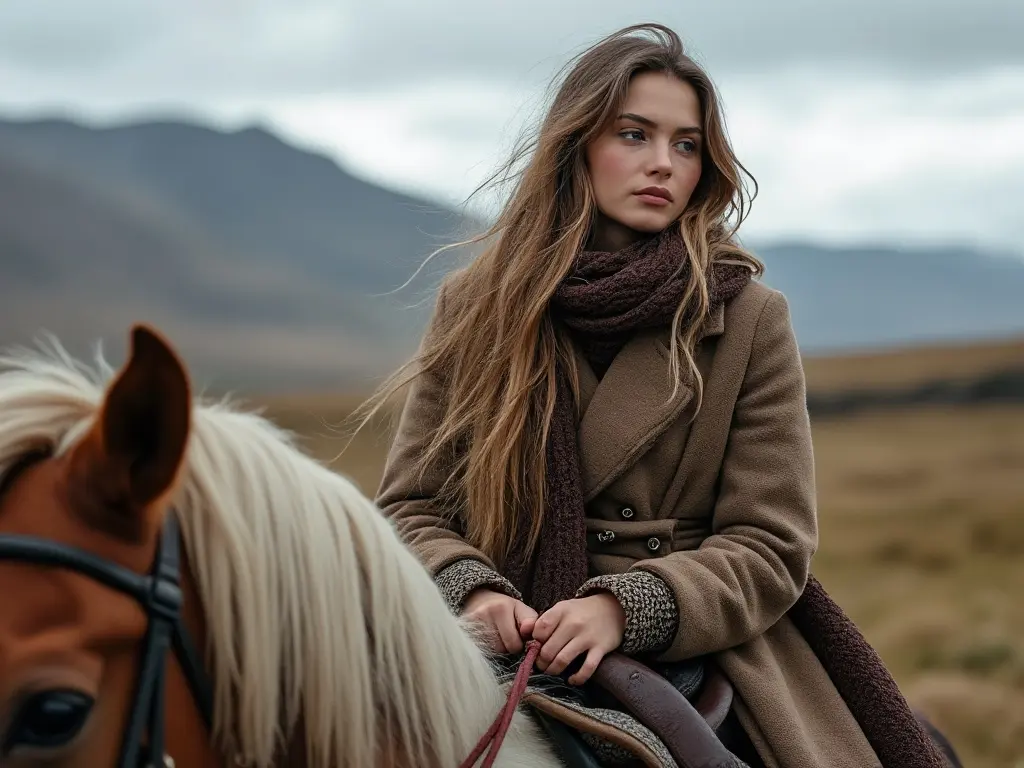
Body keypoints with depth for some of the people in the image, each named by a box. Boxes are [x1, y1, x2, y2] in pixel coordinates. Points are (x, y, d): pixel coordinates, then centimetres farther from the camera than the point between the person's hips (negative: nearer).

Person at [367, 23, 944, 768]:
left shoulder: (751, 320, 4)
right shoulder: (475, 307, 9)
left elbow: (770, 544, -1)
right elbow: (409, 505, 9)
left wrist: (625, 607, -18)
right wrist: (467, 590, -13)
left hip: (697, 661, -1)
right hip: (505, 665, 1)